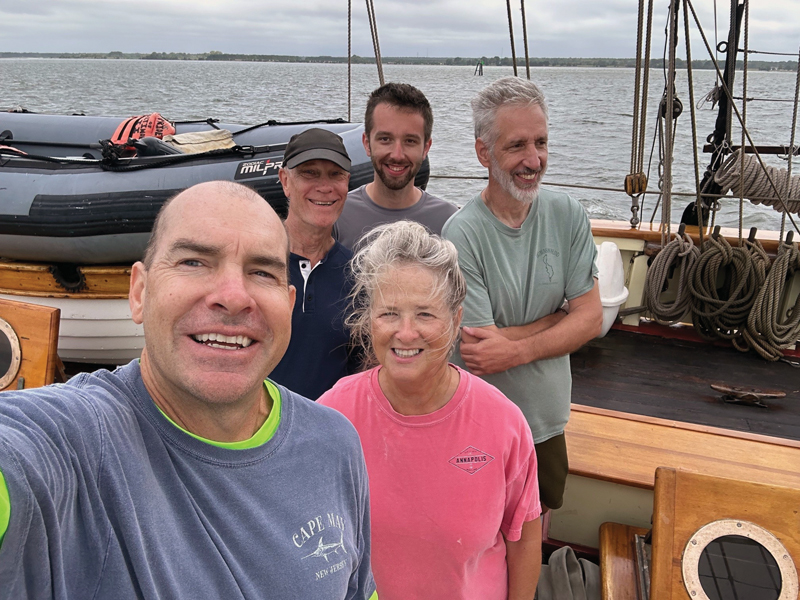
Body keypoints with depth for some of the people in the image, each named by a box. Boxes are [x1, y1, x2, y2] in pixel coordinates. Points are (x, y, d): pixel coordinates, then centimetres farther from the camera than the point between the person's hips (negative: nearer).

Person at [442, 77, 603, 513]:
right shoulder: (463, 234, -22)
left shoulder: (568, 215, -6)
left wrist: (516, 349, -24)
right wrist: (563, 314, -15)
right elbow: (497, 345, -23)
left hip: (548, 419, 5)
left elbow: (591, 318, -9)